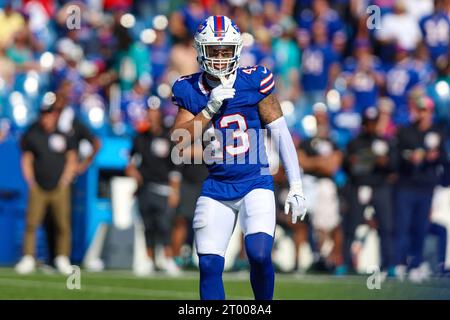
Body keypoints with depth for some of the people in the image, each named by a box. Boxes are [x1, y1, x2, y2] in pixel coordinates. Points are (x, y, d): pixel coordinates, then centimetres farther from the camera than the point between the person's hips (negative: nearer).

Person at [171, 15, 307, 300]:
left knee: (259, 255, -20)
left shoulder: (253, 81, -6)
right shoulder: (189, 90, 1)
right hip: (216, 188, 3)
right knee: (209, 266, -3)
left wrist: (296, 186, -3)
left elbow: (281, 133, -1)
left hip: (255, 183, -3)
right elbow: (179, 143, -4)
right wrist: (210, 108, -15)